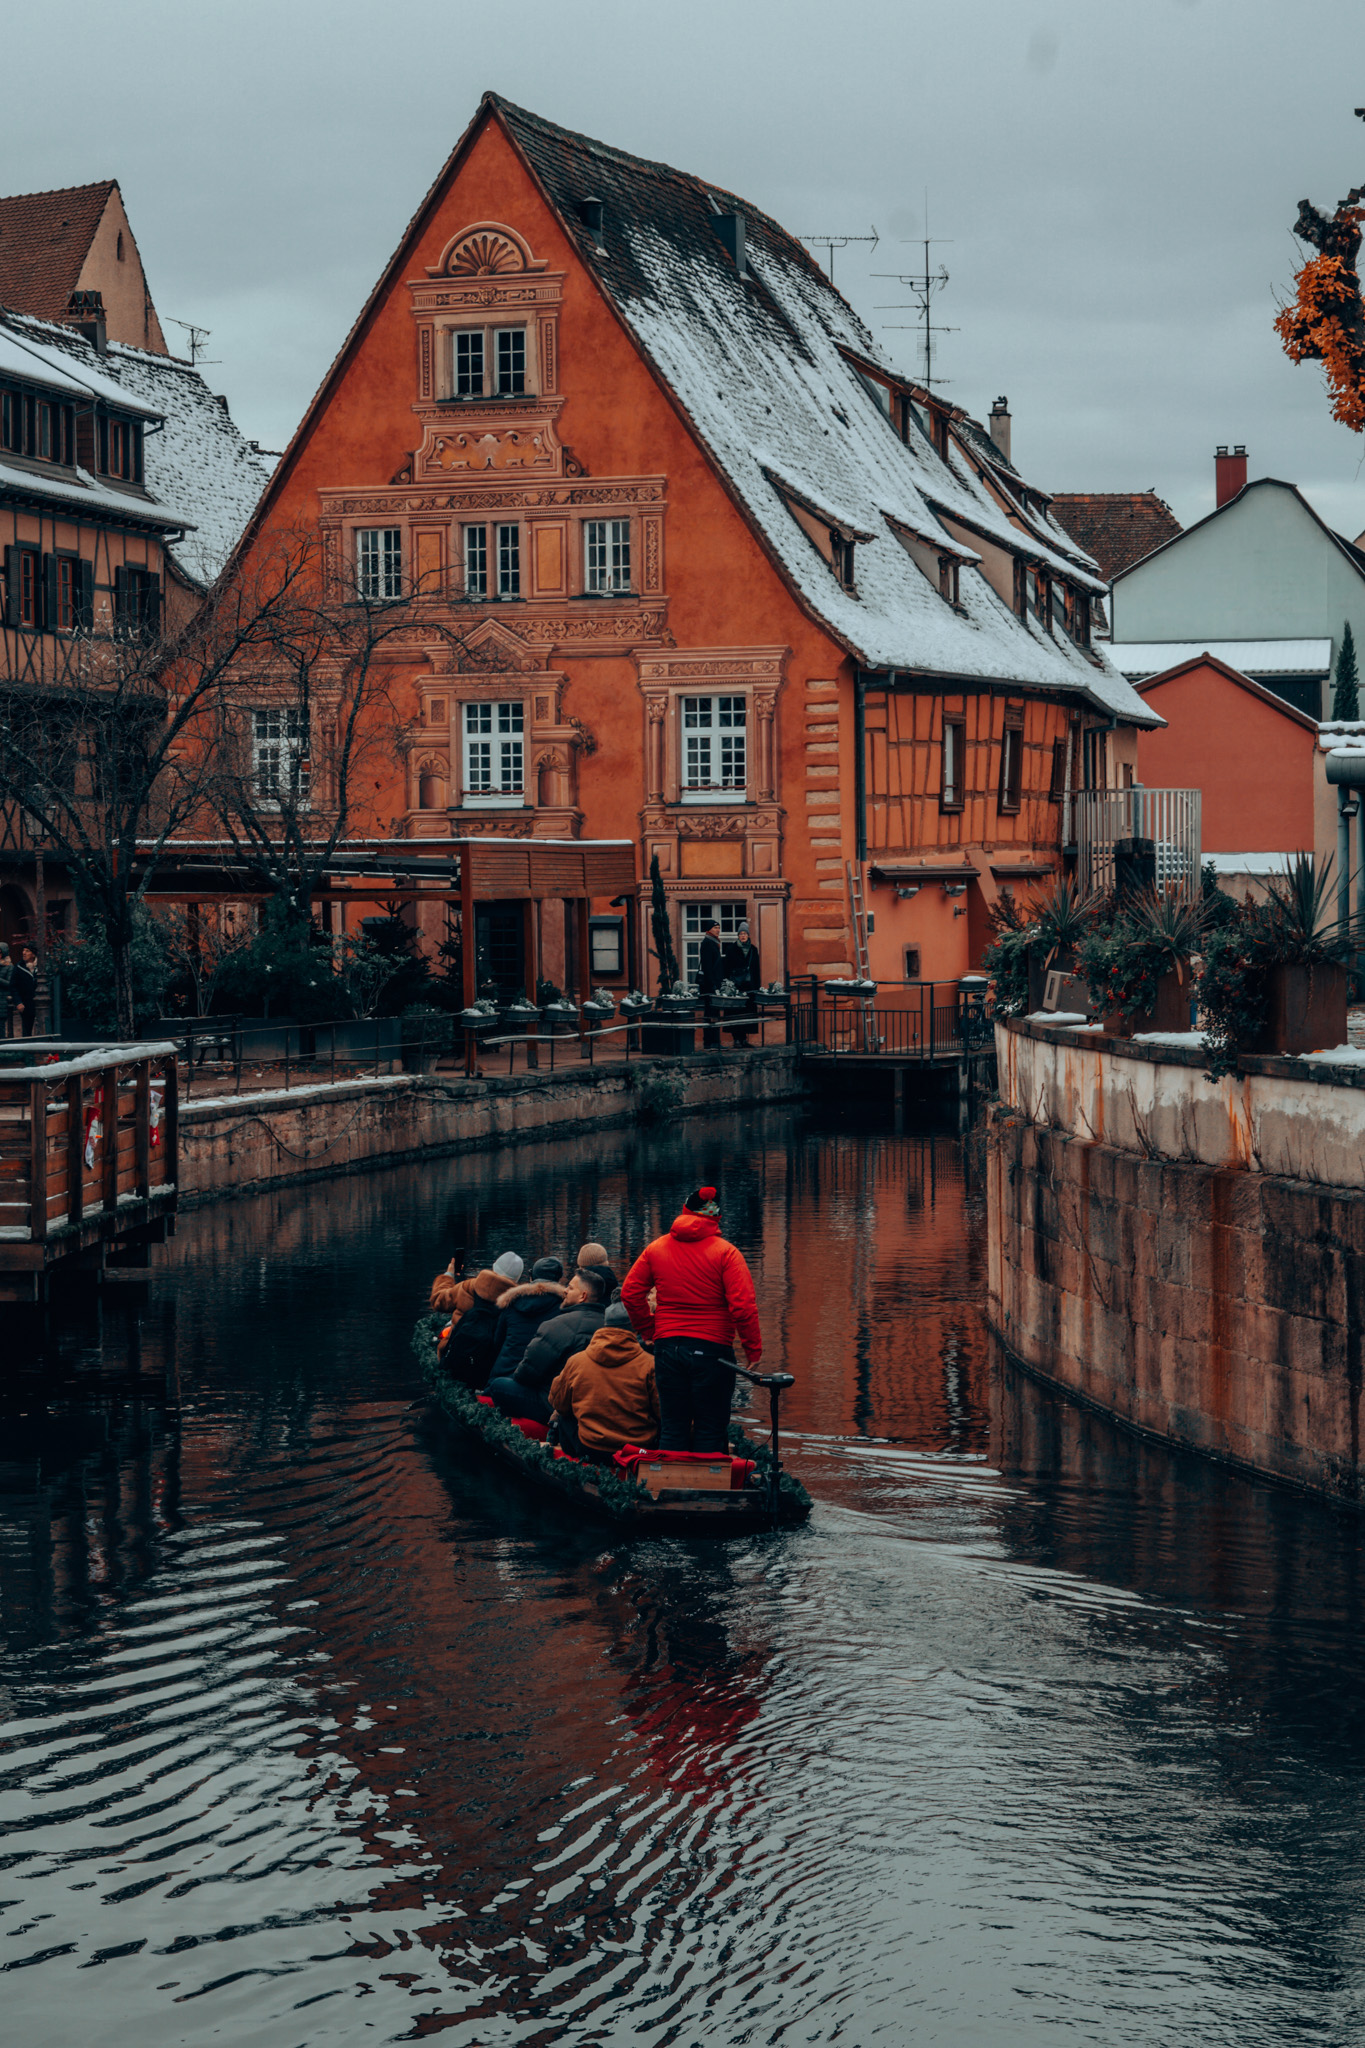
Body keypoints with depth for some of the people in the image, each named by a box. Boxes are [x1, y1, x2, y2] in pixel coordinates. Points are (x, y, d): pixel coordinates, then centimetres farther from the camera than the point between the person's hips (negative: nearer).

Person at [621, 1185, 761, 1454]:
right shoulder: (725, 1252, -6)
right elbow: (743, 1305, -14)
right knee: (710, 1431, 3)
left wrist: (649, 1331, 19)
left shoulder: (656, 1249, 6)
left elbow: (630, 1293, 9)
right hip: (712, 1349, -3)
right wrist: (754, 1350, -7)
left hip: (667, 1348, 3)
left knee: (672, 1430, 10)